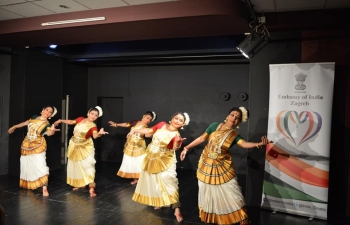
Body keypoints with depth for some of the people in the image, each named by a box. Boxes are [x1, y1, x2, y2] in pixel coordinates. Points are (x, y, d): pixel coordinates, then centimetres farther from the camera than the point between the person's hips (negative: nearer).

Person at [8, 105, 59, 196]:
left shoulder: (47, 125, -14)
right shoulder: (34, 117, -1)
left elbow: (49, 133, -35)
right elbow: (25, 123, 17)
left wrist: (52, 131, -59)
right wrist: (14, 127, 28)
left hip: (38, 147, -5)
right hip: (26, 145, 5)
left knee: (40, 165, -18)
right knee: (26, 165, 18)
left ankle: (44, 189, -19)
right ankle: (28, 184, 40)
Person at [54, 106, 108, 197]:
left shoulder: (93, 126, -21)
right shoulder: (80, 119, -7)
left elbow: (95, 135, -42)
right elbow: (71, 122, 14)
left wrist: (100, 133, -63)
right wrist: (60, 121, 16)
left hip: (85, 148, -5)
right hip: (74, 146, 5)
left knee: (87, 166, -14)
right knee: (76, 166, 13)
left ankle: (91, 188, -16)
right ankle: (79, 184, 30)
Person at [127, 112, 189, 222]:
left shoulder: (176, 135, -19)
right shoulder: (162, 124, -7)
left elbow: (175, 148, -37)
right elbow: (149, 131, 7)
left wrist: (178, 142, -59)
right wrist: (134, 130, 12)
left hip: (165, 161, -5)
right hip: (151, 157, 5)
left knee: (169, 181, -16)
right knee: (153, 181, 15)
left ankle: (177, 209, -13)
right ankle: (158, 201, 35)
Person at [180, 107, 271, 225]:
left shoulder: (235, 135, -9)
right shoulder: (215, 126, -9)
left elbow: (244, 144, -29)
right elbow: (201, 138, -1)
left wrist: (259, 144, -48)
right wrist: (186, 148, 2)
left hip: (222, 167, -1)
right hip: (206, 164, 2)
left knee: (231, 193, 0)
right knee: (207, 192, 16)